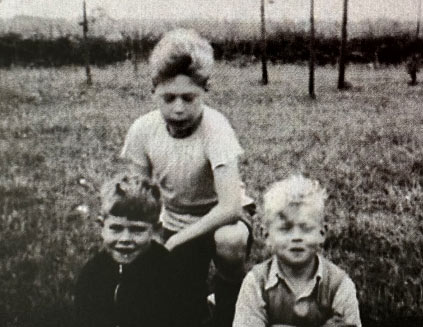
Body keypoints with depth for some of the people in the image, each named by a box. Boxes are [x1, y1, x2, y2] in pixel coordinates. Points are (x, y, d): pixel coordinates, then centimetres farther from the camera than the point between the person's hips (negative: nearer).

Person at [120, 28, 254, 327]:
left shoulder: (214, 128, -28)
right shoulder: (143, 130, -16)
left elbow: (230, 206, -36)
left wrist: (172, 243, -32)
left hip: (219, 220, -3)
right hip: (175, 224, 4)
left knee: (229, 241, -37)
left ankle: (231, 290, -4)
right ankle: (199, 293, 35)